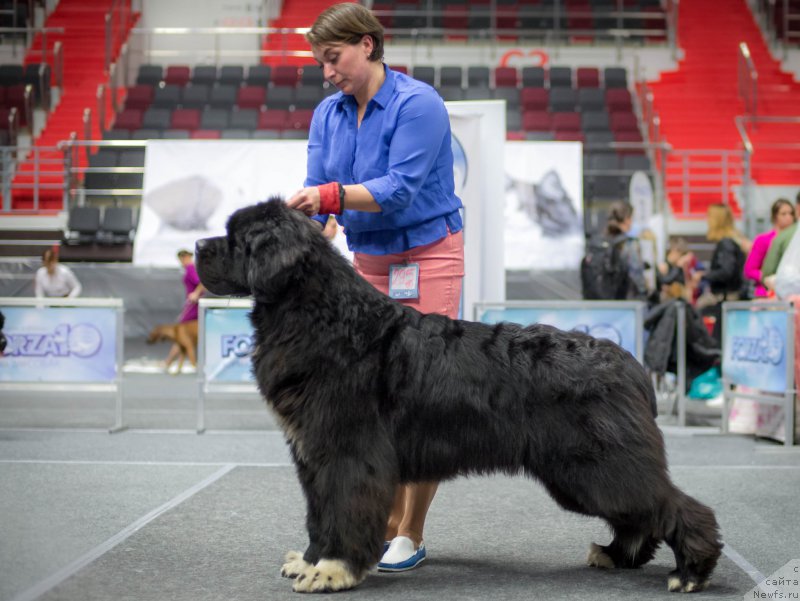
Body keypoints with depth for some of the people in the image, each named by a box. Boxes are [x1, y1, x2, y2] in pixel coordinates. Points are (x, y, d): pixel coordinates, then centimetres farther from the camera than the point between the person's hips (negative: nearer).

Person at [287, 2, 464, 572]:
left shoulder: (417, 103, -13)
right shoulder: (329, 114, 7)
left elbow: (400, 188, -22)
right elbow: (319, 192, 1)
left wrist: (332, 195, -32)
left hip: (427, 258, -6)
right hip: (368, 262, 6)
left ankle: (411, 536, 2)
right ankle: (387, 524, 12)